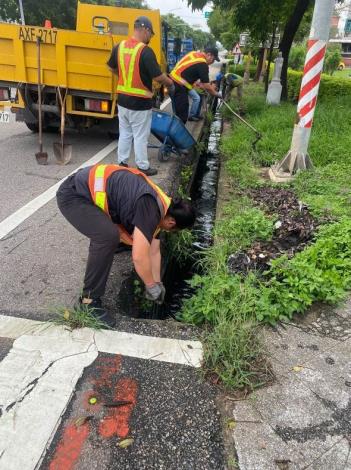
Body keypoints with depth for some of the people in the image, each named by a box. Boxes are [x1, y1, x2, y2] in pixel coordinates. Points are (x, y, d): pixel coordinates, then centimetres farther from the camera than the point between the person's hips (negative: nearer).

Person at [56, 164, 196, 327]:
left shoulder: (158, 208, 7)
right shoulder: (151, 210, -24)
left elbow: (154, 252, 16)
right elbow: (139, 257, -26)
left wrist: (157, 283, 21)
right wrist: (152, 287, -9)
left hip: (90, 190, 10)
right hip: (73, 194, -10)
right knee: (108, 236, -25)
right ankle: (89, 299, -10)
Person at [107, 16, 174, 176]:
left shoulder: (119, 47, 4)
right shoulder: (145, 51, -17)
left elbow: (112, 68, 18)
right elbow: (158, 77, -17)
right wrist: (170, 83, 2)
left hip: (122, 99, 7)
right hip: (140, 102, -6)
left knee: (124, 133, 17)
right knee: (140, 136, 4)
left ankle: (122, 163, 24)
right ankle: (142, 167, 14)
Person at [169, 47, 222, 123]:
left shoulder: (193, 54, 14)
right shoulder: (202, 64, -12)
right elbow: (207, 86, -9)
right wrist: (216, 94, 6)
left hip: (172, 83, 10)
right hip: (178, 87, -10)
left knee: (178, 114, 19)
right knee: (182, 117, -5)